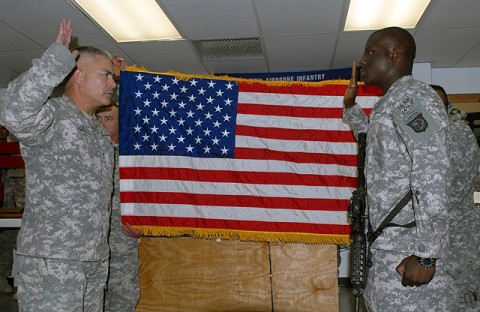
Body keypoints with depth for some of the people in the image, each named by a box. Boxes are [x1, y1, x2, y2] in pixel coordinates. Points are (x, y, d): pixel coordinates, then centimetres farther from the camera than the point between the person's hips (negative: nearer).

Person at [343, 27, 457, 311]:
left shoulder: (412, 96, -10)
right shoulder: (393, 103, 20)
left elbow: (432, 175, -20)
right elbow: (373, 143, 42)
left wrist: (426, 253, -24)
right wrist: (350, 105, 33)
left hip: (408, 245, -9)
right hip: (390, 243, 10)